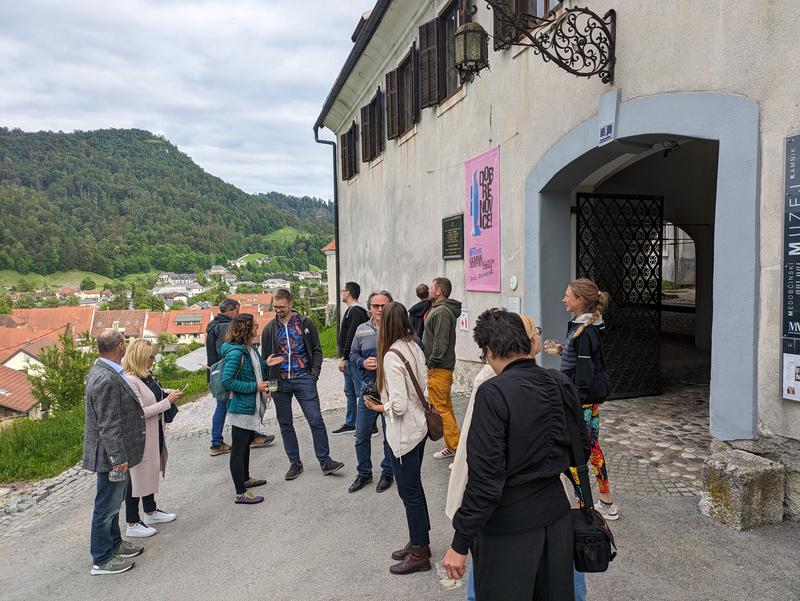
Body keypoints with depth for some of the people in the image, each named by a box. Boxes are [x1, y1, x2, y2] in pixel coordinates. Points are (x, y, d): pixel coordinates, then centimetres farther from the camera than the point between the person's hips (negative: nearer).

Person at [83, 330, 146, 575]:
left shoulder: (103, 371, 5)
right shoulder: (107, 380, -28)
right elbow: (108, 425, -26)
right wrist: (118, 457, -21)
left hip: (114, 452, 10)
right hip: (110, 454, -10)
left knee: (113, 502, 24)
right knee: (107, 506, 6)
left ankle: (114, 543, 40)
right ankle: (102, 560, 21)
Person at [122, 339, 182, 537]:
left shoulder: (146, 375, 3)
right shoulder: (129, 380, -25)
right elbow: (140, 412, -26)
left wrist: (167, 393, 2)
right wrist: (167, 401, -22)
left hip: (154, 433, 9)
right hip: (140, 437, -9)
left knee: (150, 471, 22)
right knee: (137, 476, 4)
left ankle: (151, 512, 40)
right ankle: (132, 525, 19)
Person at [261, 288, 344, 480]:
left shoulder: (305, 323, 2)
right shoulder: (269, 329, 6)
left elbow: (317, 350, 4)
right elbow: (265, 357, 11)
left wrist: (314, 373, -6)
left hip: (303, 379, -2)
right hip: (279, 381, 2)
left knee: (316, 420, -4)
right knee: (285, 424, 9)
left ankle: (325, 461, 7)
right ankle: (295, 463, 22)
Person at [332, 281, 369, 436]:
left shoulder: (355, 312, -16)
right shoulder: (352, 311, 17)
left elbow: (351, 337, -22)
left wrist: (344, 358, -20)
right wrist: (344, 357, 18)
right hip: (350, 360, 11)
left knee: (361, 392, -5)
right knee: (350, 392, 17)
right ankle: (350, 424, 27)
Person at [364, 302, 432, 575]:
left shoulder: (391, 356, -23)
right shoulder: (414, 347, 1)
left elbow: (399, 405, -24)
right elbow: (424, 384, 8)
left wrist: (379, 407, -7)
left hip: (404, 432, -8)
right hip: (419, 426, 8)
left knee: (409, 491, 6)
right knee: (414, 486, 21)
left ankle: (419, 553, 22)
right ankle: (419, 542, 36)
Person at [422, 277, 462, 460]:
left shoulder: (442, 312, -17)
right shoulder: (441, 310, 17)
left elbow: (441, 342, -23)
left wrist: (432, 363, -16)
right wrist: (432, 363, 18)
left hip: (439, 369, -11)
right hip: (443, 367, 11)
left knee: (441, 408, -7)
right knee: (445, 407, 15)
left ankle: (456, 447, -2)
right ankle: (452, 446, 23)